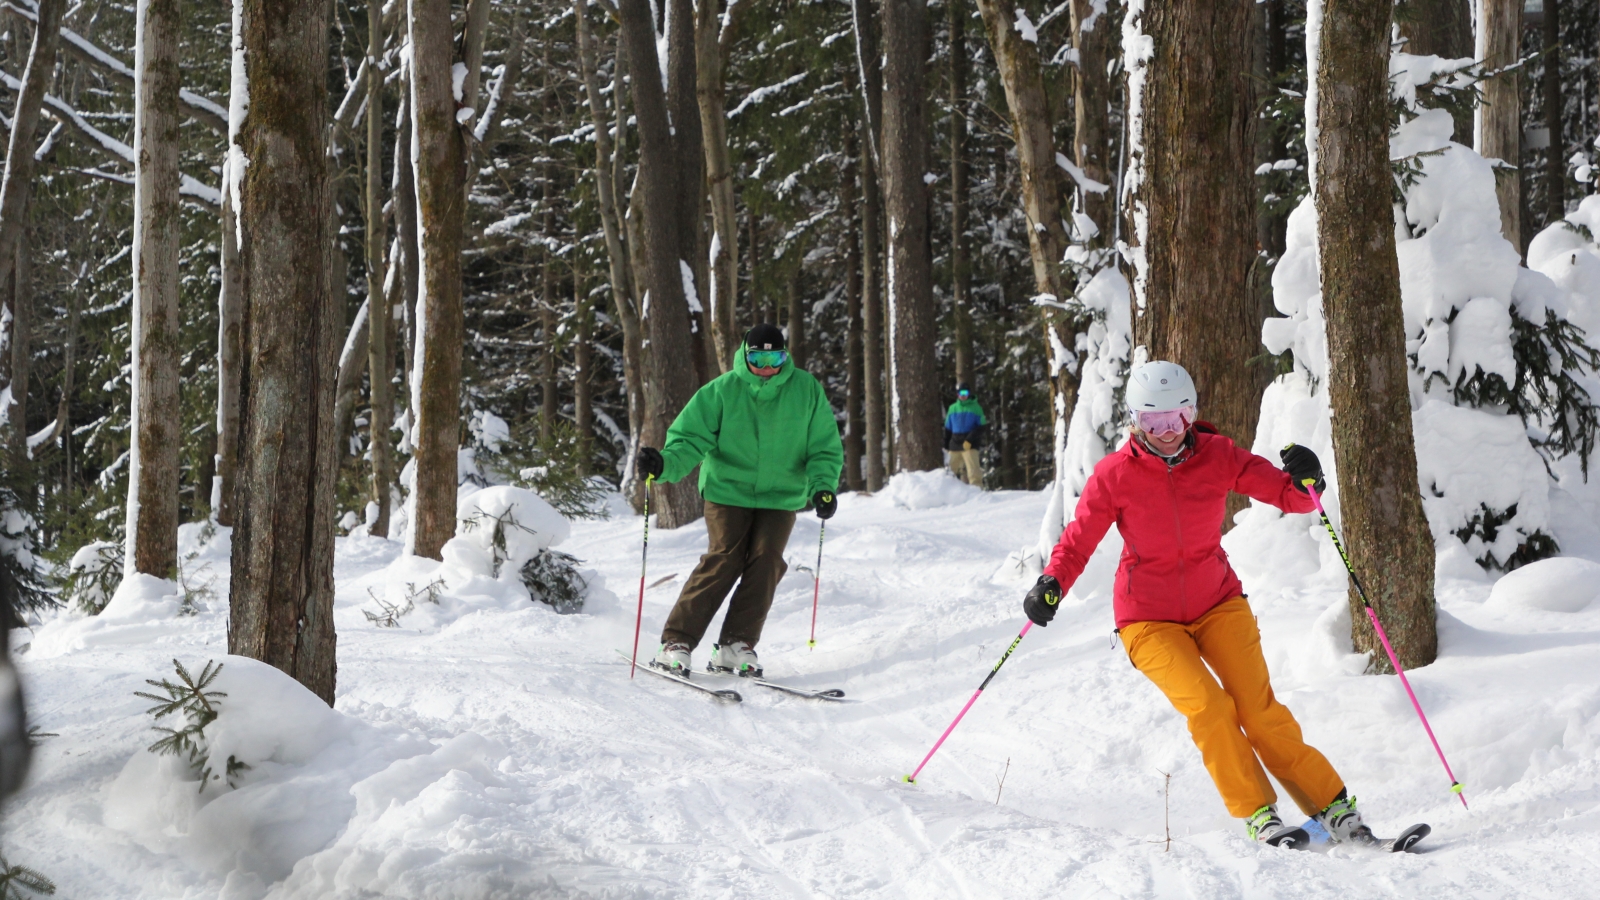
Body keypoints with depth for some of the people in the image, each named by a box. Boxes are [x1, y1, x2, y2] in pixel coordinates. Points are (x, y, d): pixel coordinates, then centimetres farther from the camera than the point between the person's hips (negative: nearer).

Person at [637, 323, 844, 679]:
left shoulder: (806, 391, -3)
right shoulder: (722, 390, -8)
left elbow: (825, 446, 1)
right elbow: (691, 438, -10)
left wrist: (823, 486, -16)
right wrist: (665, 464, -29)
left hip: (781, 495, 2)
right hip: (728, 490, -2)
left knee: (766, 561, -11)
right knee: (723, 560, -13)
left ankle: (736, 646, -3)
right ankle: (676, 642, -9)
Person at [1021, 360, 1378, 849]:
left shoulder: (1218, 455, -8)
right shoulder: (1115, 474, -12)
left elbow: (1286, 495, -5)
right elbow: (1079, 538, -5)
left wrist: (1304, 482, -28)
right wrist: (1052, 582, -23)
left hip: (1217, 602, 2)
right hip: (1149, 619, -1)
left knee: (1259, 707, -11)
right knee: (1208, 705, -21)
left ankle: (1333, 807, -3)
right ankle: (1257, 813, -10)